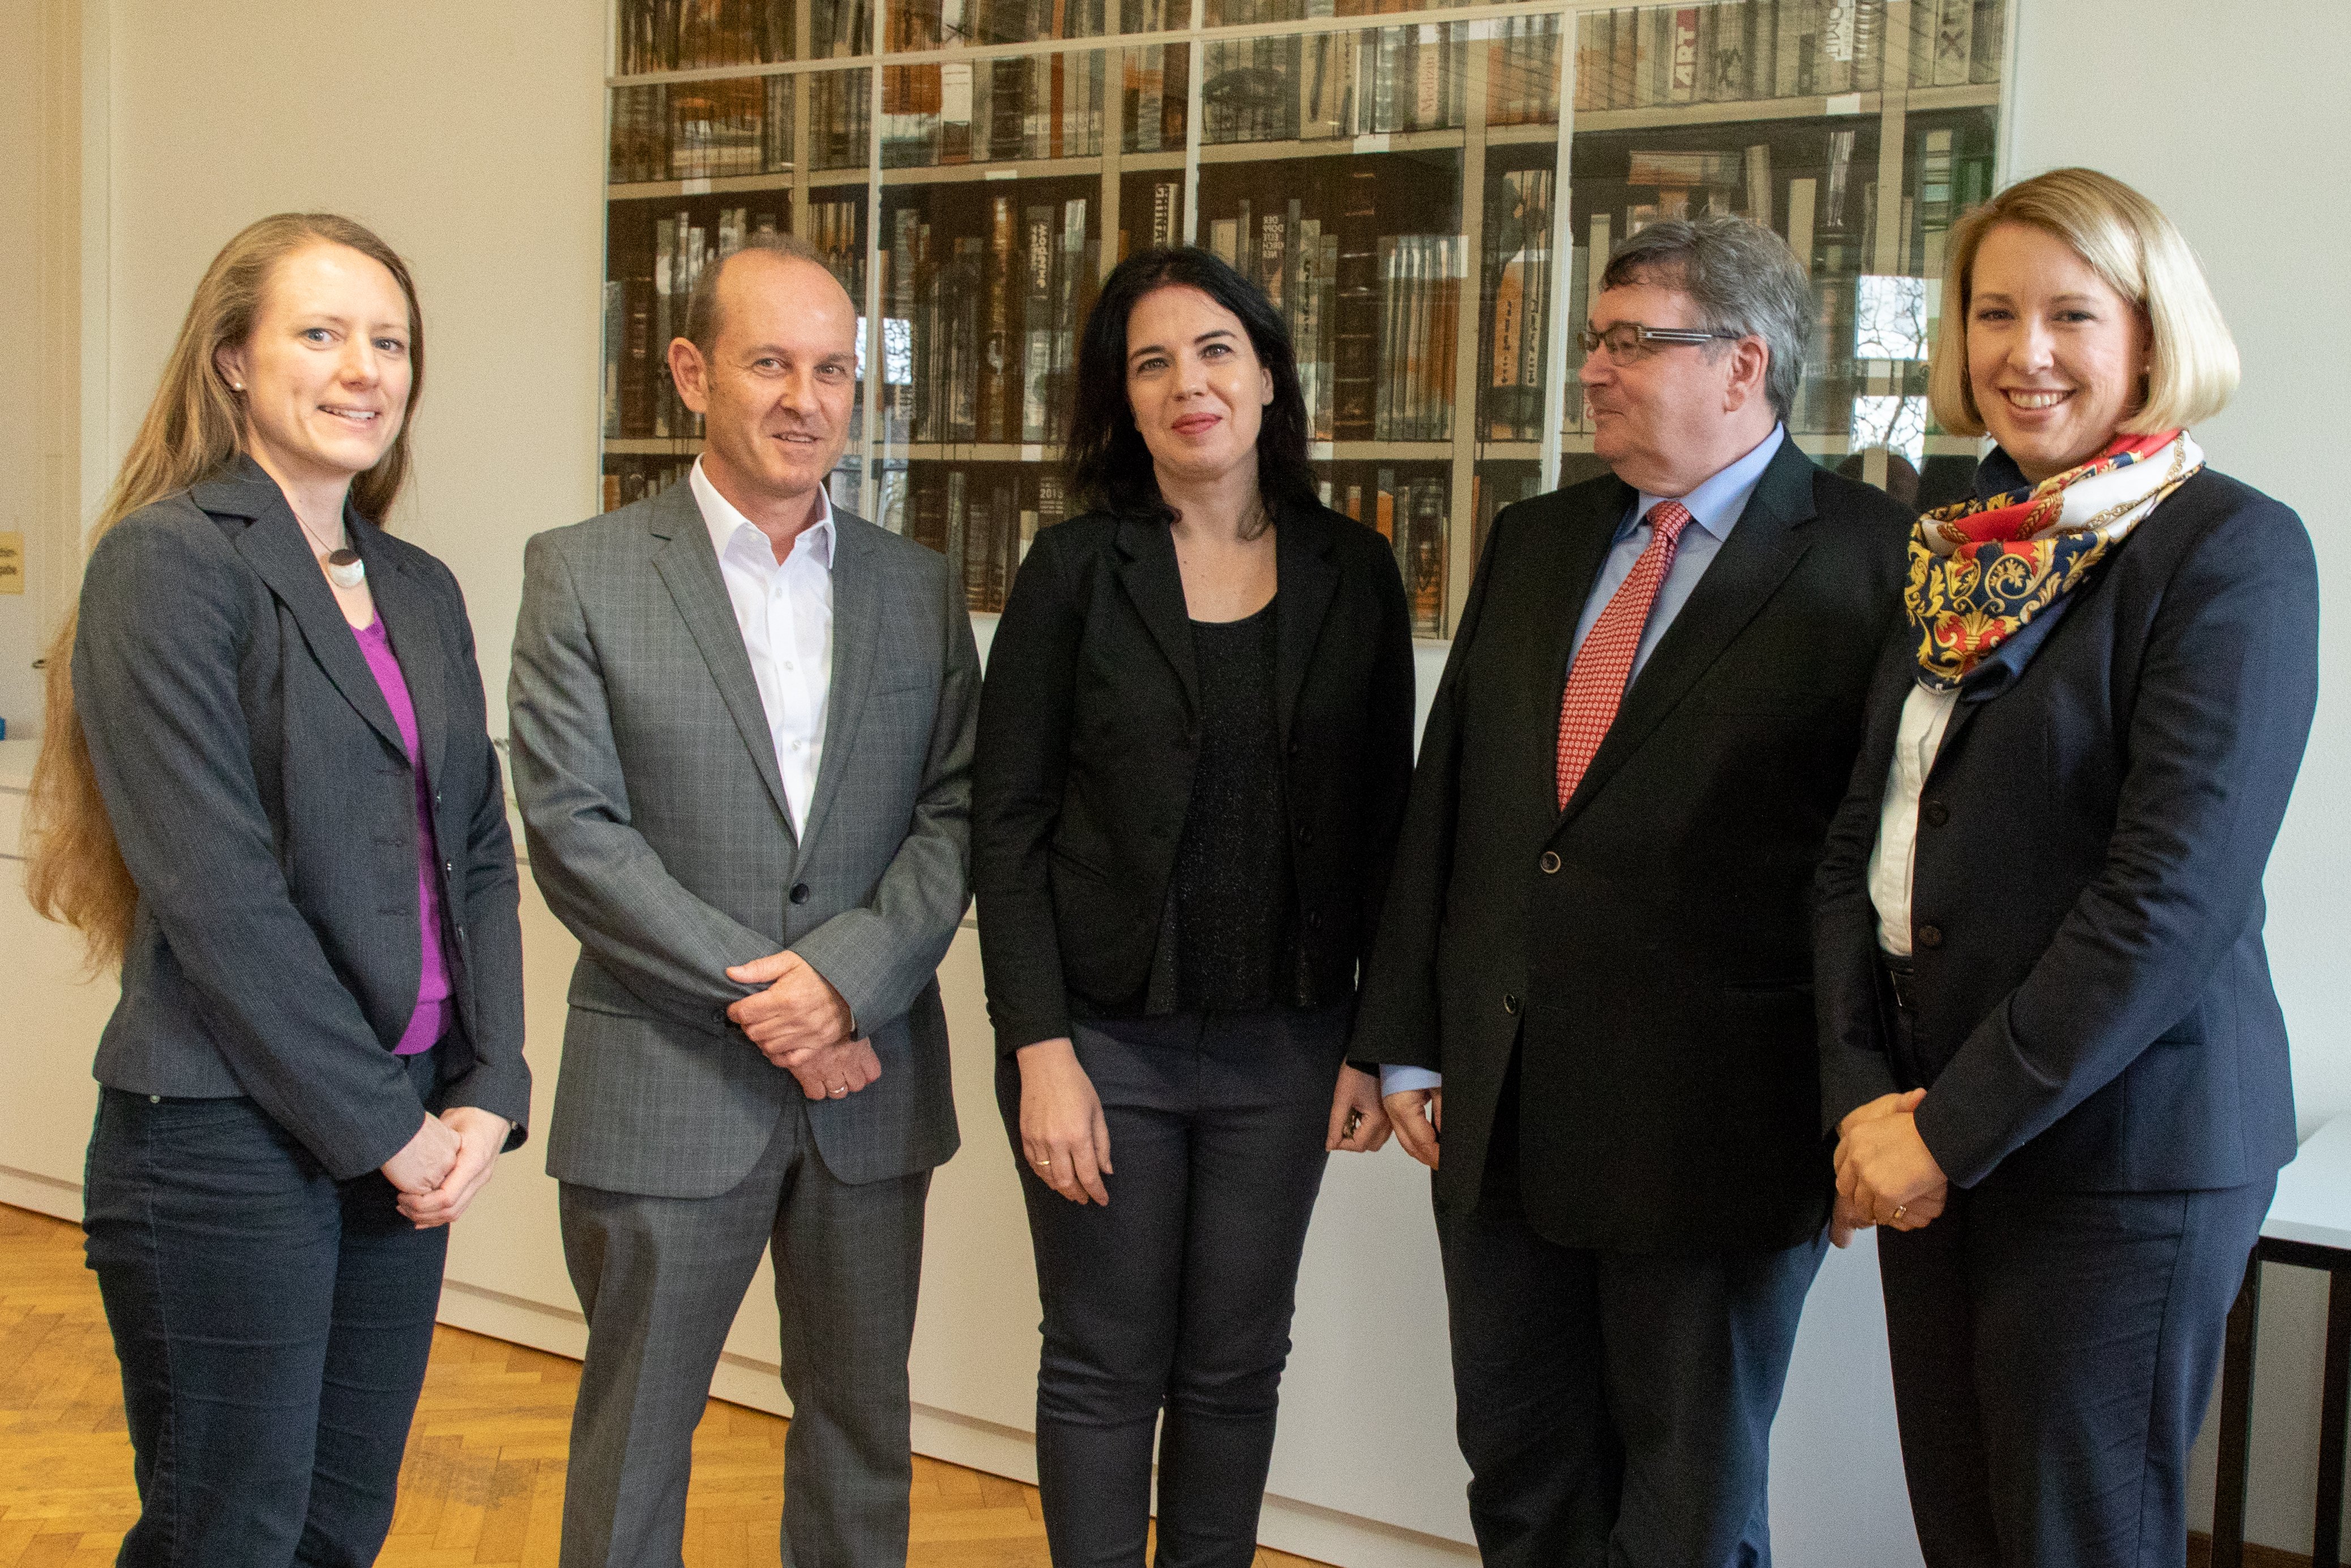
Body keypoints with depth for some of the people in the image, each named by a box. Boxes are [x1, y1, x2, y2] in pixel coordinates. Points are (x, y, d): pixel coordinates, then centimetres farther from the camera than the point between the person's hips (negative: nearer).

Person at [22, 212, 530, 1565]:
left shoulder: (422, 590, 13)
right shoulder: (168, 561, -9)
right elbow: (214, 887, -15)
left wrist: (487, 1094, 0)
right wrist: (383, 1124, -13)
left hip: (406, 1137, 7)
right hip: (227, 1138, -6)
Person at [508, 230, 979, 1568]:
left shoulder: (918, 588, 7)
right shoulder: (584, 574, -3)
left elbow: (956, 813, 2)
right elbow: (574, 829, -10)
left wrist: (846, 975, -14)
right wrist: (756, 998, -14)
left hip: (870, 1081, 3)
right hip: (666, 1087, -3)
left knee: (863, 1421, 15)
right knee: (636, 1431, 9)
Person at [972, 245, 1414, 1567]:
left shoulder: (1354, 574, 2)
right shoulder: (1076, 571, -4)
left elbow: (1382, 816, 6)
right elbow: (1008, 822, -5)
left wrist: (1377, 1038, 1)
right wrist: (1041, 1049, -11)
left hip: (1283, 1045, 2)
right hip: (1107, 1032, -2)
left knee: (1237, 1365, 12)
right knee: (1105, 1365, 8)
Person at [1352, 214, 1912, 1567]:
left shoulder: (1871, 559, -9)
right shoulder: (1535, 542, 11)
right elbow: (1442, 797, 11)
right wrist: (1409, 1043, 8)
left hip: (1715, 1131, -6)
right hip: (1501, 1111, 6)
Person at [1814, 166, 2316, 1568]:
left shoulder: (2231, 549, -9)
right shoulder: (1959, 558, 11)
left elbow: (2174, 890, -18)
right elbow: (1860, 845, 9)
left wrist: (1954, 1128, -16)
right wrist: (1862, 1094, -5)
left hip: (2116, 1148, -6)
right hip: (1933, 1140, 6)